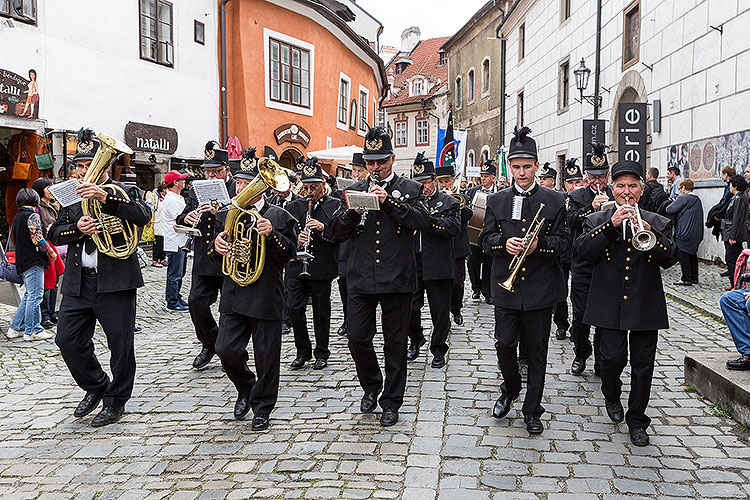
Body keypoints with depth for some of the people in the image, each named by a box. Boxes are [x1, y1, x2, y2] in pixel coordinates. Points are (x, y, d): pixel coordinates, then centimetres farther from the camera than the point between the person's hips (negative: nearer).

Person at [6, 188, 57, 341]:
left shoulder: (17, 217, 18)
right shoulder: (32, 215, -11)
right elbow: (37, 239, -19)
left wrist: (45, 230, 26)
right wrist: (51, 251, -7)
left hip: (22, 262, 10)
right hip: (33, 261, -10)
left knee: (29, 296, 15)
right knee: (35, 296, -5)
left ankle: (15, 328, 17)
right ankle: (32, 331, -1)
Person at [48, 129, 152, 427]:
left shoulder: (124, 192, 0)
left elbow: (143, 216, -20)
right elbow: (55, 234, 10)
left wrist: (105, 198, -30)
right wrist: (77, 229, -12)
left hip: (115, 281, -5)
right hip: (78, 282, 5)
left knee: (120, 344, 2)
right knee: (67, 340, 5)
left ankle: (115, 401, 20)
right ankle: (96, 387, 28)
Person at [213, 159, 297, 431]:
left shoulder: (279, 217, -1)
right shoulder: (226, 215, 12)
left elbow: (288, 254, -7)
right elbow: (219, 254, 16)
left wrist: (272, 235, -23)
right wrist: (217, 243, -7)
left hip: (266, 295, -3)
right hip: (234, 295, 4)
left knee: (266, 357, 3)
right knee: (226, 350, -2)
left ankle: (262, 407, 22)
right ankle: (245, 390, 27)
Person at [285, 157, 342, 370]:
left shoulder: (335, 205, 1)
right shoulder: (293, 206, 11)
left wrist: (324, 228, -21)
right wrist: (296, 239, -11)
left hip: (322, 268, -3)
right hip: (297, 267, 3)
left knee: (321, 312, 5)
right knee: (294, 309, 0)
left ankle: (321, 353, 20)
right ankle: (303, 352, 17)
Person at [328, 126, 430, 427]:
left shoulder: (411, 189, 6)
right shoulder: (354, 191, 12)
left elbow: (422, 219, -12)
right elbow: (336, 231, 5)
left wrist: (389, 200, -19)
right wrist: (354, 210, -14)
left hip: (397, 278, -2)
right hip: (361, 278, 2)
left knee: (395, 342, 5)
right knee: (357, 337, 2)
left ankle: (391, 401, 19)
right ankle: (371, 386, 29)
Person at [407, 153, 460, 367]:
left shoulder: (449, 202, 4)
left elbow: (453, 228, -12)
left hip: (438, 265, -2)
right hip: (411, 264, 2)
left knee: (440, 312, 4)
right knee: (410, 308, 2)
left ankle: (438, 350, 21)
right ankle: (415, 340, 29)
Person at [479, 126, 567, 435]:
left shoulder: (554, 201, 3)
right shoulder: (496, 201, 8)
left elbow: (561, 242, 1)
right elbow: (485, 239, 6)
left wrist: (538, 244, -19)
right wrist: (504, 243, -15)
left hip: (540, 287, -1)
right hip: (506, 287, 1)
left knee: (537, 350, 5)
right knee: (505, 343, 2)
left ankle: (532, 411, 18)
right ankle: (510, 389, 31)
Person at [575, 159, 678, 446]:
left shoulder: (658, 223, 10)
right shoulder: (597, 221, 6)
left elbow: (670, 259, -2)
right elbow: (584, 251, -11)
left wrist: (651, 234, -19)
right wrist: (611, 225, -20)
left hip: (646, 304, 1)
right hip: (610, 304, -1)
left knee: (643, 364, 4)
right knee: (613, 357, -6)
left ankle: (637, 420, 20)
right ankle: (611, 396, 27)